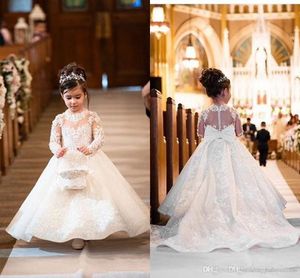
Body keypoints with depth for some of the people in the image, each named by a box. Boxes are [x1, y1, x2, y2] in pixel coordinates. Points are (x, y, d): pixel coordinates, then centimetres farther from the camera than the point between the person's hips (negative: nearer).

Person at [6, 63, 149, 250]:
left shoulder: (92, 117, -1)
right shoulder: (60, 119, 3)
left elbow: (100, 138, -7)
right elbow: (53, 141, 2)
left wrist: (90, 148, -27)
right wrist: (58, 150, -21)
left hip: (90, 161, -1)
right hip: (66, 163, 1)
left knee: (90, 194, -6)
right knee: (69, 196, -2)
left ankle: (87, 230, 6)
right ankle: (76, 234, 6)